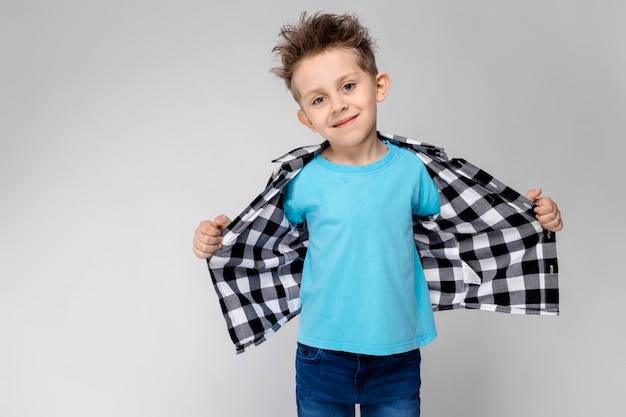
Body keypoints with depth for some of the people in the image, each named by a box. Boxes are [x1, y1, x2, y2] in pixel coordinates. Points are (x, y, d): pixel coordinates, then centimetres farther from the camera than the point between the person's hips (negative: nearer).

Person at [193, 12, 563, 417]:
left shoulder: (412, 169, -7)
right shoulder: (303, 180, -9)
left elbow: (463, 223, 6)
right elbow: (265, 239, 6)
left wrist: (535, 217, -3)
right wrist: (216, 239, -9)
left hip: (397, 356, 1)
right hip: (322, 354, 0)